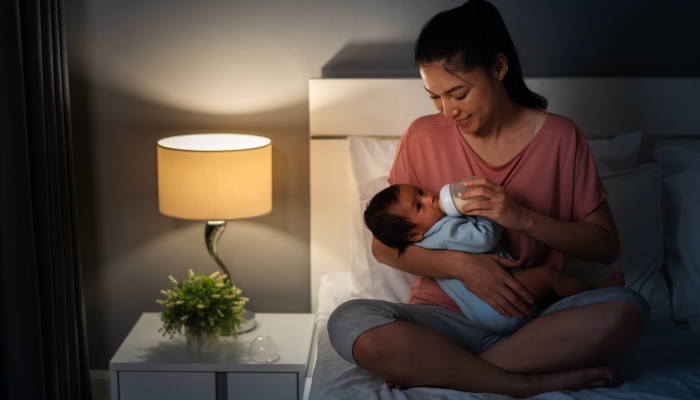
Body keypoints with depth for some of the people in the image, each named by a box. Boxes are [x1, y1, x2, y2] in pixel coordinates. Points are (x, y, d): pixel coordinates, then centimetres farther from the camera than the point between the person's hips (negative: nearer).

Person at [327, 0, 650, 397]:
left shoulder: (560, 137, 0)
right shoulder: (423, 137, 1)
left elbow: (606, 245, 1)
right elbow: (383, 244, 3)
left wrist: (524, 218, -15)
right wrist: (459, 264, -15)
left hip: (531, 318, 1)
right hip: (444, 316, 0)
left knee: (626, 311, -30)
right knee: (350, 323, -30)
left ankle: (433, 368, -22)